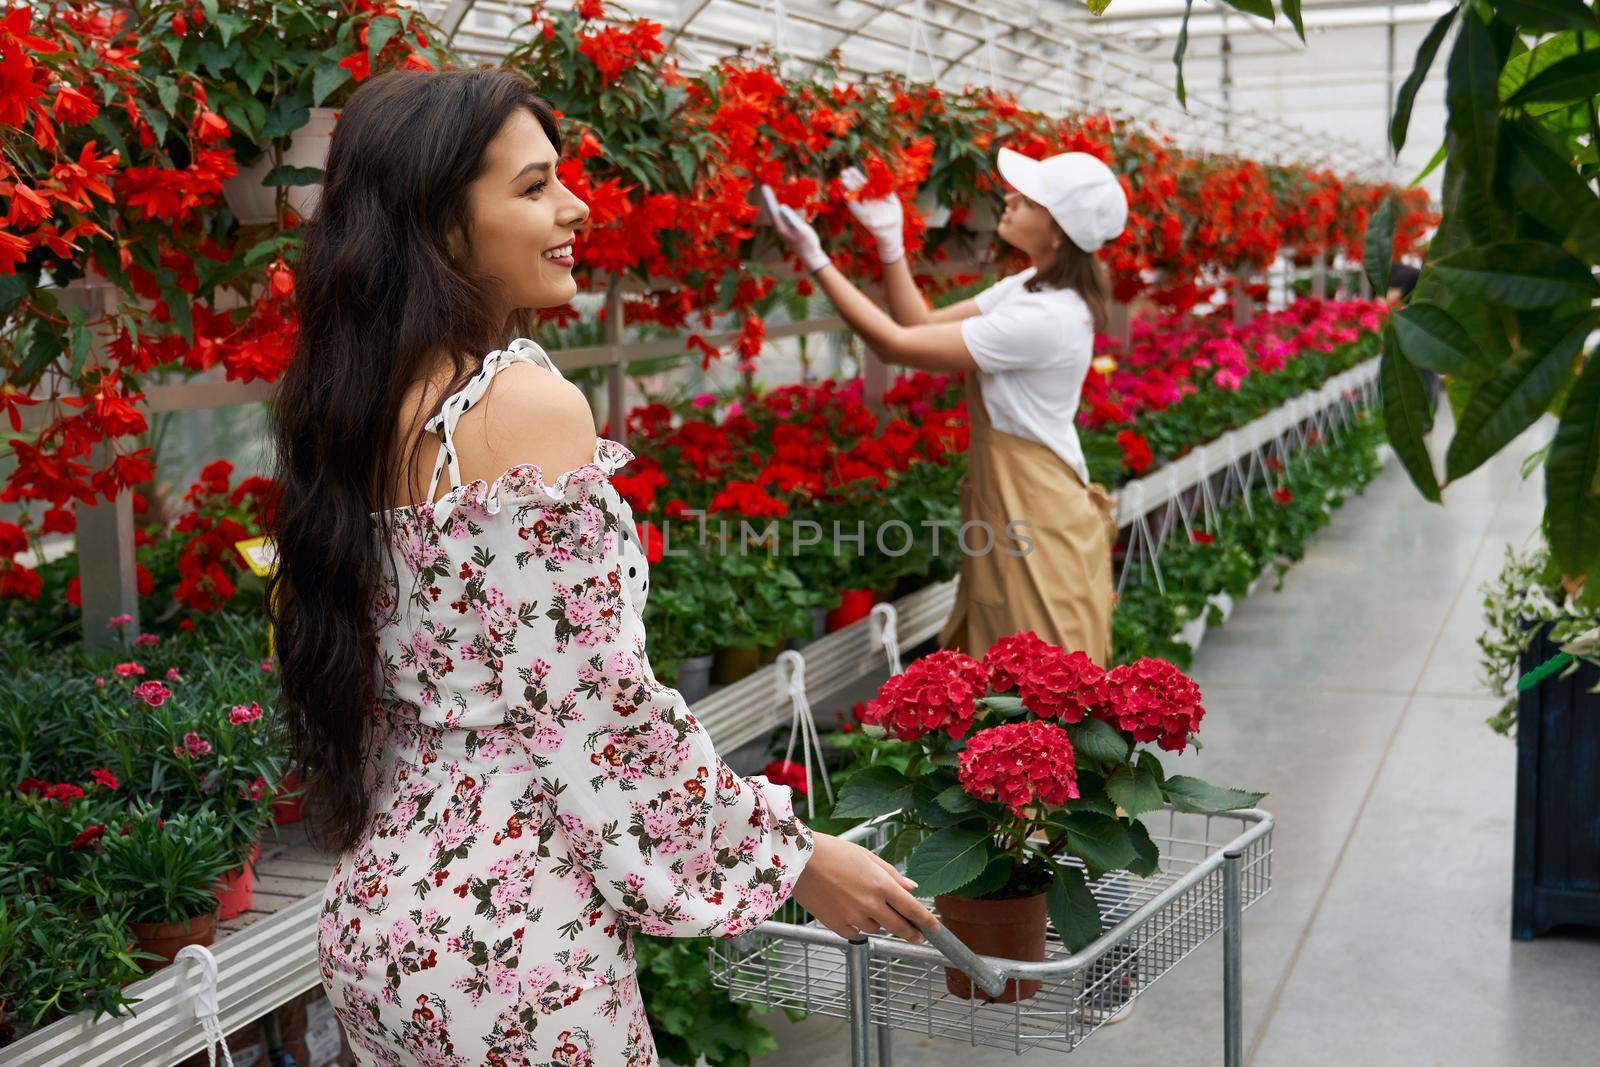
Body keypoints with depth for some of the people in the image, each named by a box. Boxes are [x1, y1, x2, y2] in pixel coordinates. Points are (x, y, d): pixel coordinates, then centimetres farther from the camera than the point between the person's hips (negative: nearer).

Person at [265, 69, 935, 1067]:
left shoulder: (359, 406, 4)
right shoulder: (530, 401, -19)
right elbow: (601, 703, -19)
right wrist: (792, 854, -8)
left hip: (379, 912, 8)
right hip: (511, 941, -8)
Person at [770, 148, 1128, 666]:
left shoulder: (1045, 318, -25)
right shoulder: (1032, 288, 5)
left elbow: (895, 344, -21)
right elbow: (922, 325, 7)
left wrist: (816, 260, -16)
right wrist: (889, 240, -1)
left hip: (1038, 525, -10)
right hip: (1006, 505, 10)